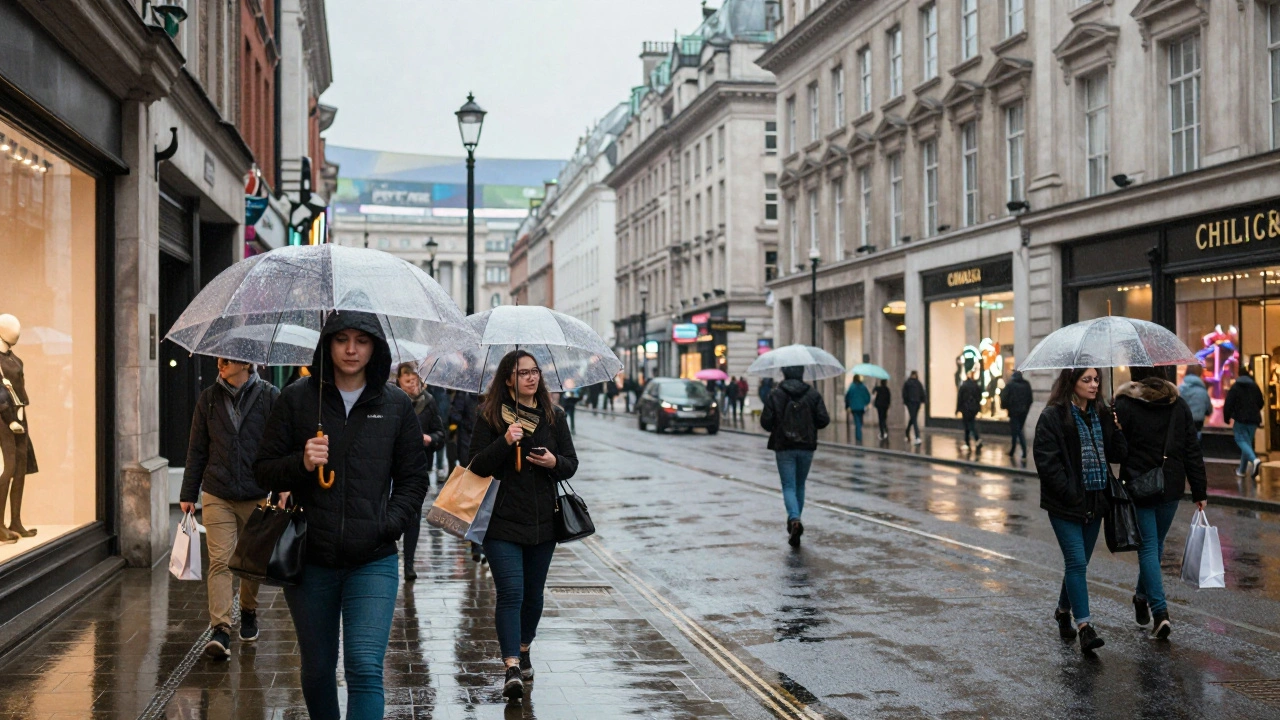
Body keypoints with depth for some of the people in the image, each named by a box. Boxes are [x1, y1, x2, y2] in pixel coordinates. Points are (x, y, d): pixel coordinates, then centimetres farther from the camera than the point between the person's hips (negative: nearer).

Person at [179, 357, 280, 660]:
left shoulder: (270, 396, -2)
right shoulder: (209, 399, 6)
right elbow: (197, 451, 10)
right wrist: (188, 494, 9)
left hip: (256, 495, -1)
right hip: (217, 495, 1)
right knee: (219, 561, -8)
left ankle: (248, 613, 35)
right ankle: (220, 630, -11)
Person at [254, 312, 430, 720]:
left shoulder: (396, 405, 4)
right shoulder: (296, 399, 3)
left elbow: (413, 478, 9)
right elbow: (263, 471, 5)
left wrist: (389, 524, -7)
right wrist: (300, 464, -15)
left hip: (372, 560, -1)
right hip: (311, 560, 1)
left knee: (365, 667, -13)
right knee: (317, 670, 13)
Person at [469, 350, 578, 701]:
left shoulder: (553, 416, 8)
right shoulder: (489, 416, -2)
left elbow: (571, 463, 11)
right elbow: (478, 466, -7)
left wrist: (554, 462, -11)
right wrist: (504, 442, -23)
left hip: (542, 521, 4)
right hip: (502, 522, -4)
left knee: (533, 593, 13)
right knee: (510, 592, -13)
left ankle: (523, 651, 35)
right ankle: (512, 669, -15)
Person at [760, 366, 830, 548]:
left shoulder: (775, 395, -6)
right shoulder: (813, 395, 0)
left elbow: (765, 422, -9)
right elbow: (824, 420, -5)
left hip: (784, 447, -2)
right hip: (806, 446, 2)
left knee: (789, 486, -2)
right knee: (800, 485, 18)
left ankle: (794, 520, -24)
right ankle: (795, 521, 25)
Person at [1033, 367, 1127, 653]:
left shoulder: (1101, 415, 10)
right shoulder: (1053, 416, -10)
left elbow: (1118, 455, 7)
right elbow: (1047, 461, -14)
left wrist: (1116, 428, -10)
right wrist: (1070, 494, -18)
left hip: (1094, 501, 6)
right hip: (1066, 505, -6)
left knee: (1078, 562, 14)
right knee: (1077, 562, -11)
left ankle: (1063, 610, 33)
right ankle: (1084, 627, -11)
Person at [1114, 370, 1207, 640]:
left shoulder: (1124, 405, -10)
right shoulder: (1179, 405, 3)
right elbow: (1193, 451, 4)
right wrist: (1199, 492, 8)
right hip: (1171, 486, 4)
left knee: (1148, 547, 0)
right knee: (1156, 543, 20)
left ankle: (1160, 611, -10)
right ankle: (1143, 596, 37)